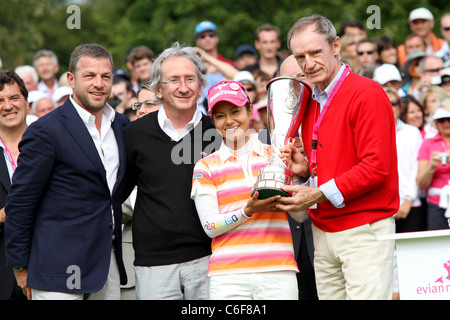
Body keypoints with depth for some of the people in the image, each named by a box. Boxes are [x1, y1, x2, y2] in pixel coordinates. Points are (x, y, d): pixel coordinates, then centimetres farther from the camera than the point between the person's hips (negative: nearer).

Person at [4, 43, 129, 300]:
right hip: (60, 267, -6)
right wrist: (21, 267, -6)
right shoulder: (46, 131, -9)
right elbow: (20, 203, -7)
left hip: (108, 262, 6)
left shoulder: (122, 125, 11)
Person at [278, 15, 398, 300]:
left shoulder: (367, 93, -10)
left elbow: (376, 167, -16)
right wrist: (304, 169, 4)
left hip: (363, 231, -7)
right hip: (323, 231, 8)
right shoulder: (310, 102, 17)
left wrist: (319, 194, -17)